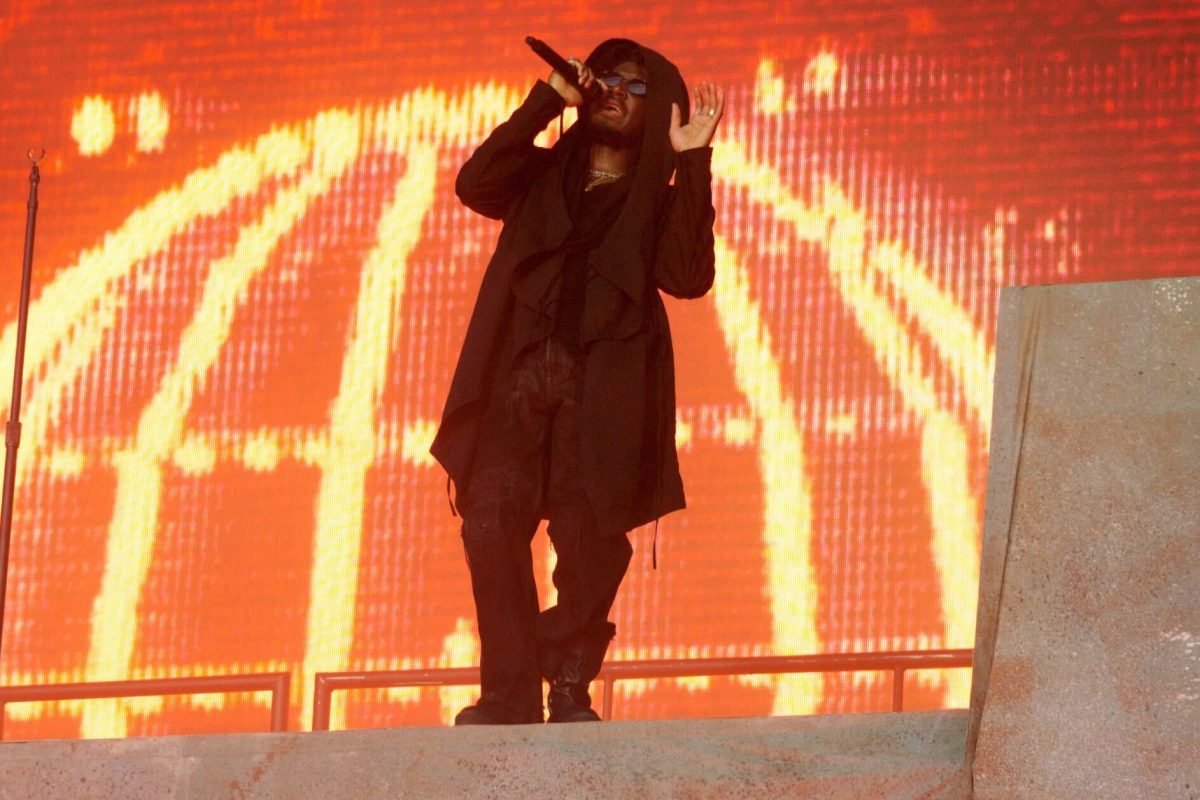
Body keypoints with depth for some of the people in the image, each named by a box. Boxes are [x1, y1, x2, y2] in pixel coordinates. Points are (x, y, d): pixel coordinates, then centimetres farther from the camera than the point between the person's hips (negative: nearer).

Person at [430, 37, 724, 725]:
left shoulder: (660, 201, 18)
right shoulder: (540, 177, 24)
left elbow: (688, 276, -2)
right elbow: (475, 184, 2)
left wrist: (692, 161, -4)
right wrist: (548, 99, 3)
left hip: (602, 389, -1)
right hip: (519, 376, 1)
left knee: (590, 539, -12)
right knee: (492, 521, -15)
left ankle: (569, 689, 0)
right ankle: (510, 690, -13)